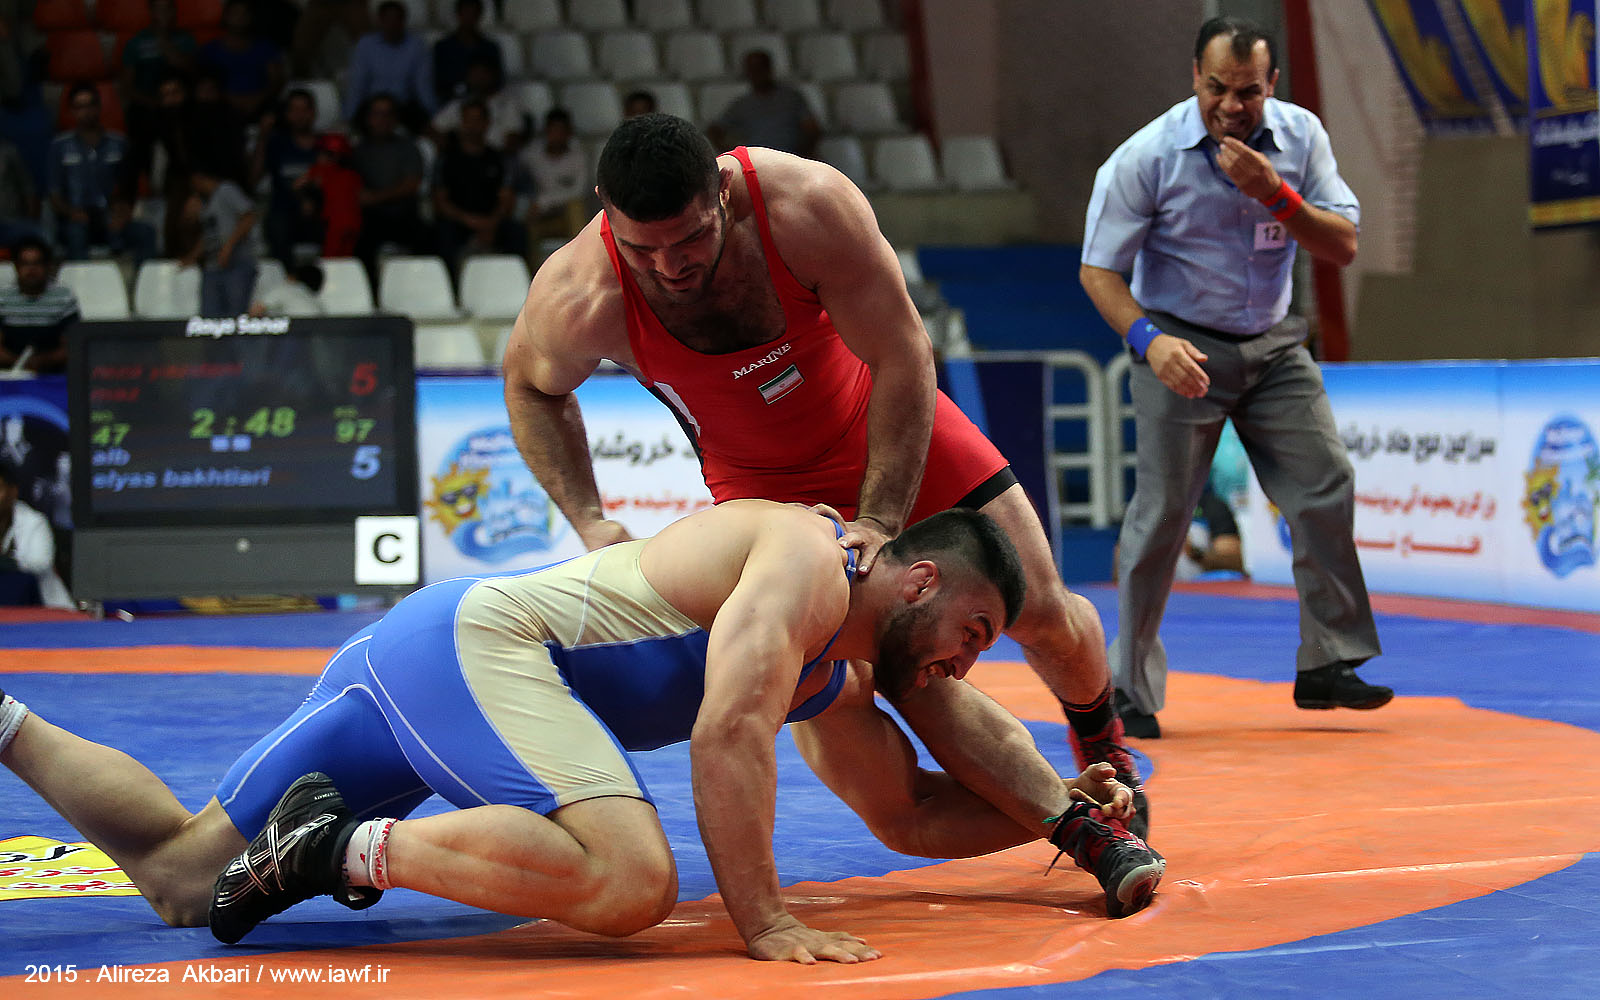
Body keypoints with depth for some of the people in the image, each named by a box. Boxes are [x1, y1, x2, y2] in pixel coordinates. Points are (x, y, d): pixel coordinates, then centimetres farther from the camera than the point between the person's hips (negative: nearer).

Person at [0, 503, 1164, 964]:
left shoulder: (836, 681, 21)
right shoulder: (803, 557, -9)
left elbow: (910, 810, 30)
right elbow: (727, 735, -22)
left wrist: (1058, 818, 19)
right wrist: (762, 923, -20)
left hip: (409, 661, 10)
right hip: (474, 643, -10)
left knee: (181, 877, 12)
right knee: (632, 880, -31)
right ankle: (353, 846, -21)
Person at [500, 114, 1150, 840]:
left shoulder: (808, 204, -36)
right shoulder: (579, 301, -31)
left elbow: (903, 361, -25)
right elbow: (531, 387, -6)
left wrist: (880, 520, -27)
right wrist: (587, 520, -17)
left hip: (885, 421, 0)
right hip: (757, 477, 0)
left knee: (1041, 609, 0)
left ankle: (1100, 743, 33)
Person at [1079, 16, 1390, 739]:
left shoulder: (1300, 137, -4)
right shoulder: (1147, 156, -14)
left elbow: (1342, 247, -7)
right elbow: (1098, 269, -12)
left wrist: (1274, 193, -23)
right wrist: (1148, 338, -29)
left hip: (1271, 346, 4)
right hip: (1182, 346, -4)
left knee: (1326, 487, -6)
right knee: (1161, 510, -9)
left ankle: (1327, 665, 2)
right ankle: (1130, 687, 1)